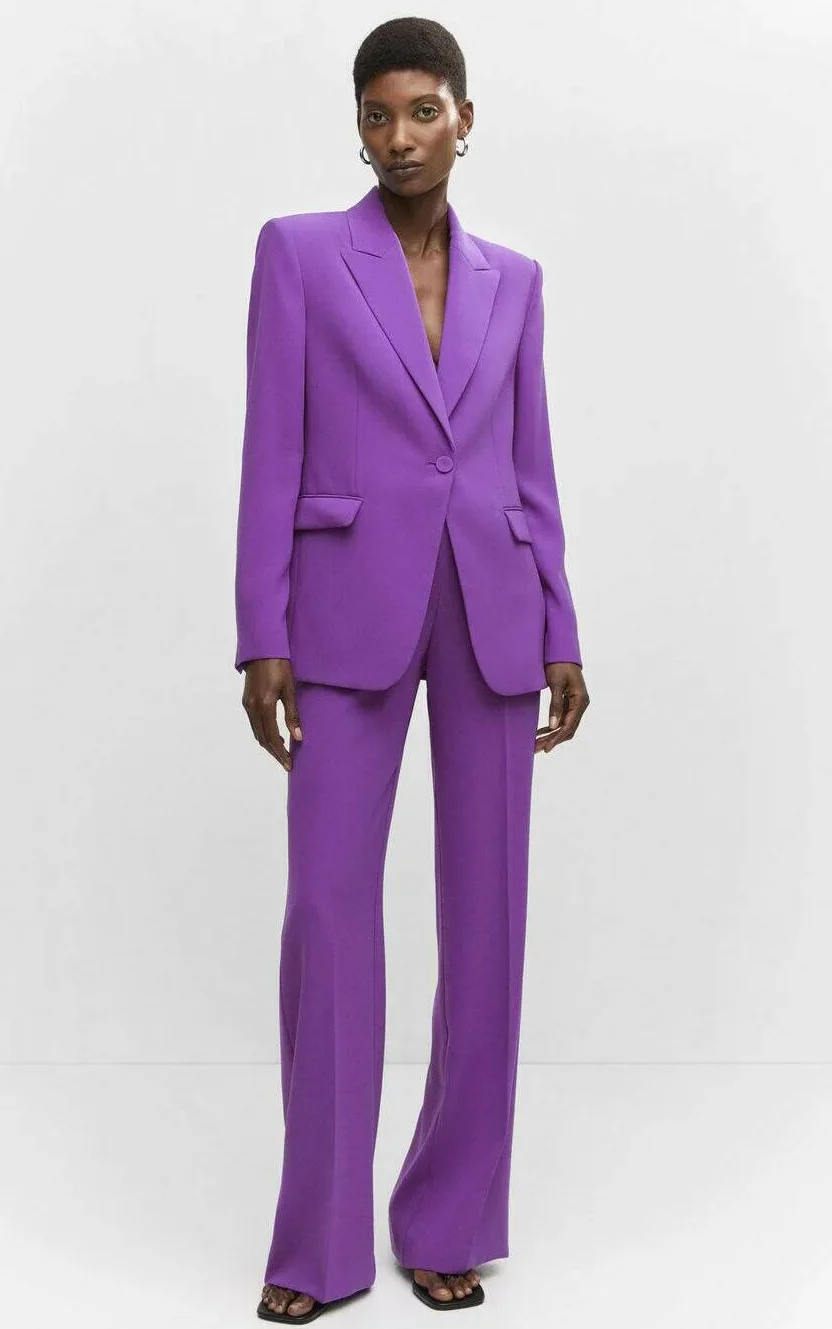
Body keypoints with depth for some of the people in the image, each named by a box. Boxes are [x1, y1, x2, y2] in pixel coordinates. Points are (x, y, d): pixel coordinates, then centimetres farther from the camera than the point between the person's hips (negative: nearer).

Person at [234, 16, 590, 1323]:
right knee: (329, 910, -6)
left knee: (487, 914, 2)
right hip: (350, 613, -3)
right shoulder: (298, 249, 4)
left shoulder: (513, 278, 14)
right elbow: (272, 455, -2)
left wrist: (561, 638, 6)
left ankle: (450, 1218, 17)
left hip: (491, 613, 3)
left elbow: (532, 470, 12)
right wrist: (262, 637, -9)